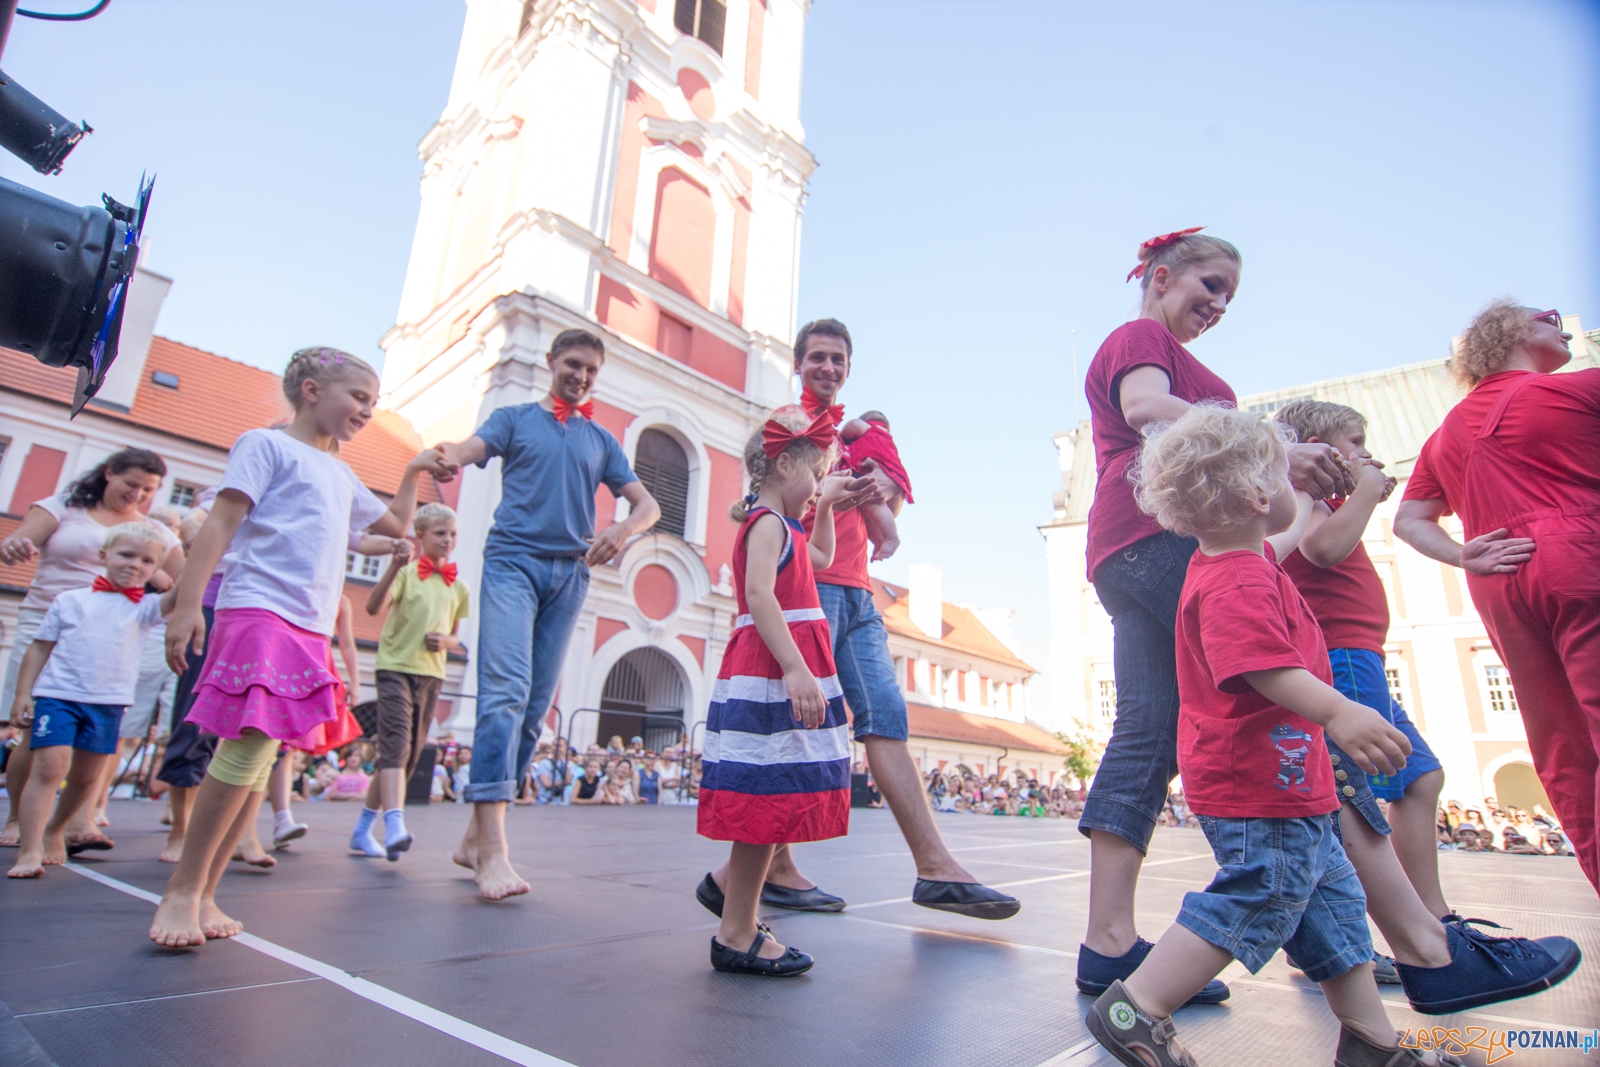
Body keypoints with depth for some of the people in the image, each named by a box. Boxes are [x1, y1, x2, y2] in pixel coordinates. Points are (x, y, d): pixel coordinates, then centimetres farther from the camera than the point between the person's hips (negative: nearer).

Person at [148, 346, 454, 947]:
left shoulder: (342, 476, 24)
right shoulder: (266, 444, 4)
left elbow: (395, 524, 38)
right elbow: (220, 522, -5)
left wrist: (414, 472, 28)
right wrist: (187, 605, -13)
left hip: (310, 628, 7)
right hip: (258, 610, -7)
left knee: (258, 760, 4)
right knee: (250, 745, -17)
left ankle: (202, 897, 11)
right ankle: (182, 891, -3)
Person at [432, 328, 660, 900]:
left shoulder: (601, 440, 21)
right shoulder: (515, 418, 15)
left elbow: (648, 504, 13)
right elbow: (467, 450, -5)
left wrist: (623, 529, -11)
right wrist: (441, 452, -30)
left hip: (570, 574, 4)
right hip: (513, 559, -3)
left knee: (535, 706, 2)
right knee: (505, 689, -19)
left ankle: (476, 834, 12)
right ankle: (492, 847, -22)